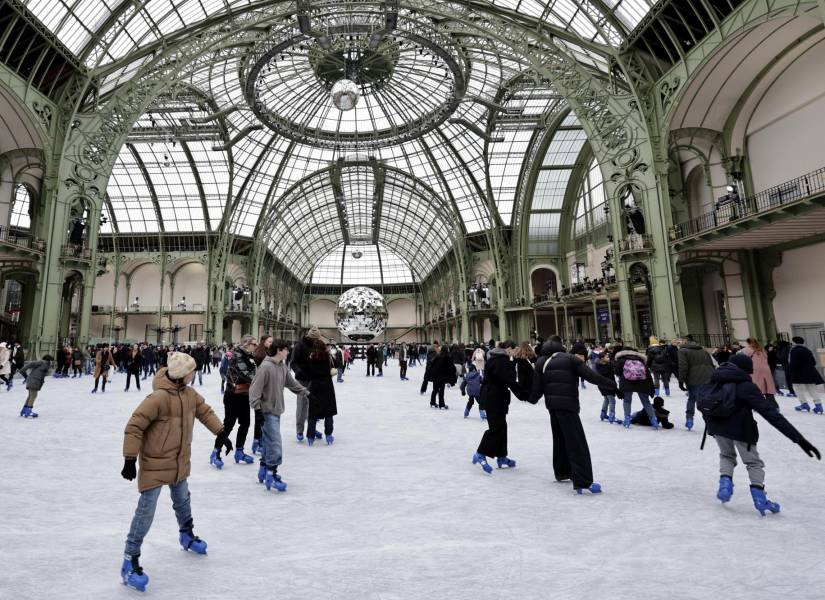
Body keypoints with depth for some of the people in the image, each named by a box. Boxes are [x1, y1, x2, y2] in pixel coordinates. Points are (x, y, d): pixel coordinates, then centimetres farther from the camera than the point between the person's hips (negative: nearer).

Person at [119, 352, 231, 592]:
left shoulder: (189, 394, -4)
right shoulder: (159, 398, -28)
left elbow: (205, 411, 10)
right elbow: (134, 427, -25)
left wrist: (221, 433, 9)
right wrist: (130, 459, -22)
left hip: (179, 460, 8)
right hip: (155, 463, -7)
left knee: (182, 500, 25)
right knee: (146, 510, -2)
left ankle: (186, 535, 48)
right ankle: (130, 560, 13)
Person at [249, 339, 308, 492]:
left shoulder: (283, 367, 7)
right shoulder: (265, 367, -18)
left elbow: (291, 382, 20)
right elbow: (255, 388, -19)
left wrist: (305, 392, 25)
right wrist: (257, 407, -23)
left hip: (277, 410, 8)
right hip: (268, 411, -8)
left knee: (268, 442, 18)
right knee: (275, 443, -8)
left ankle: (263, 470, 31)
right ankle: (272, 474, 3)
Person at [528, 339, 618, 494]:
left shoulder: (541, 363, 8)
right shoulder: (570, 359, -3)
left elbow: (537, 386, 6)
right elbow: (591, 375, -10)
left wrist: (532, 399, 23)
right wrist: (612, 384, -2)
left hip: (552, 405, 6)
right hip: (567, 405, -6)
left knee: (560, 439, 21)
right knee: (577, 444, -6)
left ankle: (562, 472, 33)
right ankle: (583, 483, -10)